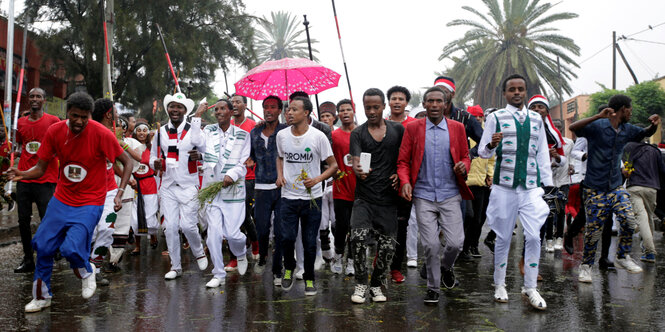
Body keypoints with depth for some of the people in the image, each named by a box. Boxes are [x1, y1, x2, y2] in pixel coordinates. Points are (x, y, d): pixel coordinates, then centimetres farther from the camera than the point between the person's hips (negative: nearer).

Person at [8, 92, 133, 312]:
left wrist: (120, 193, -18)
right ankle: (42, 297, 27)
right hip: (62, 200, 4)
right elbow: (41, 168, -1)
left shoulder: (101, 134, -18)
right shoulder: (55, 131, -7)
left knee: (71, 248, -18)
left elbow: (127, 162, -9)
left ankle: (86, 274, 18)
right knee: (43, 246, 4)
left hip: (90, 204, -4)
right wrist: (22, 174, -23)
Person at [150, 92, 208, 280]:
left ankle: (199, 252, 21)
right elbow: (153, 157, 13)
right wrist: (155, 163, -6)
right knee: (170, 227, 2)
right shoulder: (160, 132, 8)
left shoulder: (193, 130, -1)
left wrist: (199, 156, -20)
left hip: (189, 185, -3)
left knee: (188, 225, -8)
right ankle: (175, 267, 15)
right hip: (168, 186, 3)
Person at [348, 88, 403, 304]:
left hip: (388, 198, 1)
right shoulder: (358, 133, 4)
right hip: (364, 197, -1)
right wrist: (358, 170, -31)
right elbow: (356, 161, -8)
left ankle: (377, 285, 23)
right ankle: (361, 283, 1)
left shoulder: (398, 130, 7)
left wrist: (400, 174, -4)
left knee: (387, 246, 3)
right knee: (358, 237, -18)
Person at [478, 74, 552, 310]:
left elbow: (543, 154, 17)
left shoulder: (537, 119, 13)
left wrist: (547, 183, 12)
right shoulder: (496, 117, 3)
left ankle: (530, 288, 7)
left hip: (531, 187, 2)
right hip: (504, 186, -2)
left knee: (534, 237, -5)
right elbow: (482, 151, 0)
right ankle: (499, 285, 20)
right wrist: (492, 145, -22)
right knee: (503, 238, 5)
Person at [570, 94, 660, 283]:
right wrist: (599, 116, -38)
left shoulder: (627, 130, 10)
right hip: (595, 189, -6)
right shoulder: (597, 126, -12)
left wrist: (654, 124, 3)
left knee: (629, 221, -9)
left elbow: (646, 133, 27)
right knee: (593, 230, 0)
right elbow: (573, 128, -27)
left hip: (616, 187, 6)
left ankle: (622, 257, 13)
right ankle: (586, 266, 18)